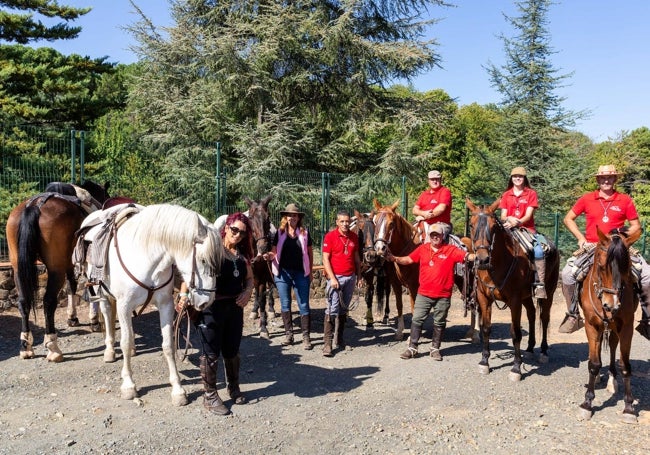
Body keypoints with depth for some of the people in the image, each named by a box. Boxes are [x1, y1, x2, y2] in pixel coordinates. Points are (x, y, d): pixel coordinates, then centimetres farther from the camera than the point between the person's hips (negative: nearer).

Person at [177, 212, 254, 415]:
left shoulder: (242, 254, 8)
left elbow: (249, 278, 15)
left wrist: (247, 291, -5)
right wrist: (184, 294, -24)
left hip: (235, 307, 6)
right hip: (212, 308, -5)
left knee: (232, 351, 18)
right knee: (211, 353, 4)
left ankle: (234, 388, 36)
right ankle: (210, 396, 19)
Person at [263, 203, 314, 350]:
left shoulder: (304, 233, 3)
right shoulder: (279, 233, 3)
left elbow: (310, 253, 8)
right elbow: (274, 253, 6)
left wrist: (310, 271, 4)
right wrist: (269, 256, -16)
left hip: (300, 273, -1)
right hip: (283, 273, 1)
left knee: (303, 305, 2)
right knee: (285, 304, 9)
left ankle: (306, 337, 10)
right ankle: (288, 334, 21)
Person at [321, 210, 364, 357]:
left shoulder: (354, 237, 8)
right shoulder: (330, 236, -6)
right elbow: (325, 259, -8)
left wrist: (359, 276, 11)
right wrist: (332, 278, -15)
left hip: (350, 277, 5)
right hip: (336, 277, -5)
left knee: (344, 309, 13)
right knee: (332, 309, -7)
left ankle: (340, 337, 24)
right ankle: (327, 342, -5)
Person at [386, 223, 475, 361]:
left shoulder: (451, 250, -4)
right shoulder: (422, 249, 4)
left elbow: (467, 256, -12)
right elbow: (408, 260, 10)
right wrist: (394, 258, -4)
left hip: (443, 296, -2)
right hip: (424, 293, 2)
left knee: (439, 322, 10)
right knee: (417, 319, 4)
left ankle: (435, 348, 25)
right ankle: (412, 347, 14)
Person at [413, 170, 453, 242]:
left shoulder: (445, 191, 0)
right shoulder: (424, 193, 18)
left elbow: (441, 208, -13)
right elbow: (415, 210, 10)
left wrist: (424, 217, -9)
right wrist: (424, 213, -13)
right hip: (425, 225, 7)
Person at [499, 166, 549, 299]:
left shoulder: (531, 193, 7)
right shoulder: (506, 195, 14)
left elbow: (528, 215, -4)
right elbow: (503, 217, 7)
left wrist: (517, 222, -23)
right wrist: (509, 219, -17)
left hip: (527, 229, -2)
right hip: (509, 230, 2)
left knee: (538, 251, -27)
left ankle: (540, 284, -24)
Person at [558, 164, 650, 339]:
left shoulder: (625, 200, 4)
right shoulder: (587, 199, 4)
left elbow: (636, 225, 8)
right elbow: (568, 219, 9)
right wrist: (581, 238, -1)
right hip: (591, 247, 0)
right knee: (567, 273, -21)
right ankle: (572, 315, -2)